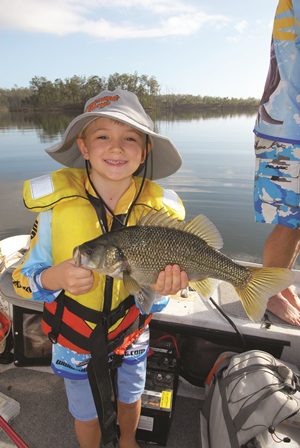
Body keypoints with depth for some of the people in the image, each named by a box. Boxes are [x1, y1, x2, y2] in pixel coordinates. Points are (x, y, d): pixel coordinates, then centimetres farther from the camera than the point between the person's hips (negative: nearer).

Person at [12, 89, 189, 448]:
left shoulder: (157, 208, -18)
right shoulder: (57, 202, -22)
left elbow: (150, 303, -9)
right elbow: (24, 278, -12)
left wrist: (159, 290, -31)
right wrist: (54, 278, -32)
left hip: (131, 332, 2)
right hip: (74, 335, -1)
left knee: (130, 398, 29)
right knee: (86, 412, 24)